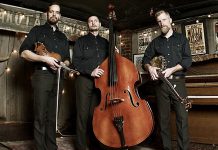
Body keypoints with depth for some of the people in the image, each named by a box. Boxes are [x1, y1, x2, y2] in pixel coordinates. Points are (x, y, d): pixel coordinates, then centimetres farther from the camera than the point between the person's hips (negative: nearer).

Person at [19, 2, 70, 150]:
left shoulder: (63, 37, 21)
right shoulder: (38, 30, 7)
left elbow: (67, 59, 23)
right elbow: (24, 52, -4)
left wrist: (64, 64, 0)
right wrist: (44, 58, -15)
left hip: (58, 77, 5)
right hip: (42, 75, -4)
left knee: (52, 116, 9)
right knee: (40, 116, -5)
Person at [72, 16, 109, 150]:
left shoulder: (105, 42, 20)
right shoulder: (81, 41, 11)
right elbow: (76, 61, -1)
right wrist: (90, 71, -14)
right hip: (85, 80, -2)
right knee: (83, 114, -3)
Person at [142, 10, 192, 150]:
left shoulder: (181, 38, 10)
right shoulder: (155, 42, 16)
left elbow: (188, 60, 1)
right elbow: (145, 59, 13)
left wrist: (172, 69, -13)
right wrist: (150, 67, -9)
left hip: (178, 82, -2)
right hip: (161, 83, 2)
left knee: (182, 117, -7)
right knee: (164, 118, 4)